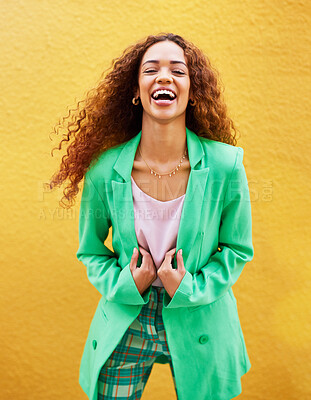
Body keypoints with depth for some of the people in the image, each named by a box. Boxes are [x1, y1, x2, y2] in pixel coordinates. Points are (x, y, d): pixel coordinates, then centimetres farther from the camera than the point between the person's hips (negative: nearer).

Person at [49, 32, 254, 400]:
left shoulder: (225, 165, -15)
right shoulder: (104, 171, -14)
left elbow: (238, 248, -2)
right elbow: (90, 251, 2)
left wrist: (189, 288, -15)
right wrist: (125, 284, -15)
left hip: (201, 326, 1)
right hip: (126, 327, 0)